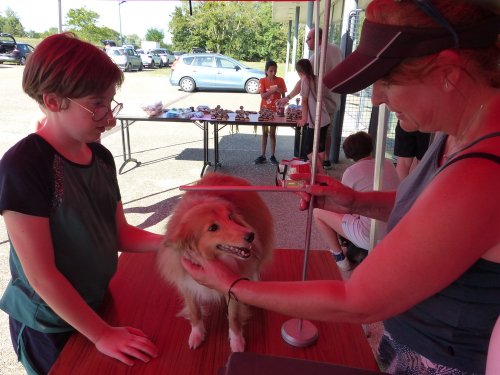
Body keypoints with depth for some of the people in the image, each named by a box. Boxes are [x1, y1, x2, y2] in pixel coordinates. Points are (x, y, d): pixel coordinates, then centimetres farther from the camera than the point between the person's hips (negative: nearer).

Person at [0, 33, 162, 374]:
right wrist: (102, 334, -19)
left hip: (94, 306, 6)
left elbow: (121, 234, 1)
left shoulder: (101, 157, -5)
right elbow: (40, 273, -24)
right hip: (48, 325, -6)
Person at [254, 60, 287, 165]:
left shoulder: (280, 80, -2)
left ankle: (272, 156, 11)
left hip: (275, 110, 0)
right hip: (264, 110, 0)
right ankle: (262, 155, 15)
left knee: (272, 133, 4)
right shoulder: (262, 81, -4)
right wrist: (273, 90, -26)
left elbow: (283, 95, 2)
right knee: (264, 133, 9)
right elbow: (263, 96, -14)